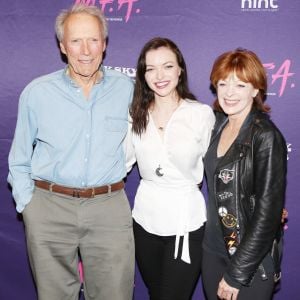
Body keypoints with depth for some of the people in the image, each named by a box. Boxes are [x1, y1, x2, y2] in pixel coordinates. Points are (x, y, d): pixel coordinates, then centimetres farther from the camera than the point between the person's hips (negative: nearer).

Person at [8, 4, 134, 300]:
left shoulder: (125, 89, 1)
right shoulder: (37, 92, -1)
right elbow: (19, 160, 8)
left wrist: (114, 178, 6)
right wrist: (27, 204, 2)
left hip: (110, 208, 1)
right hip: (50, 208, 0)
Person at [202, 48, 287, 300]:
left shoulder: (266, 137, -18)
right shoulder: (219, 124, 1)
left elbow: (267, 212, -19)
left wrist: (237, 273, -17)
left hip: (251, 261, -6)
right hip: (213, 250, 6)